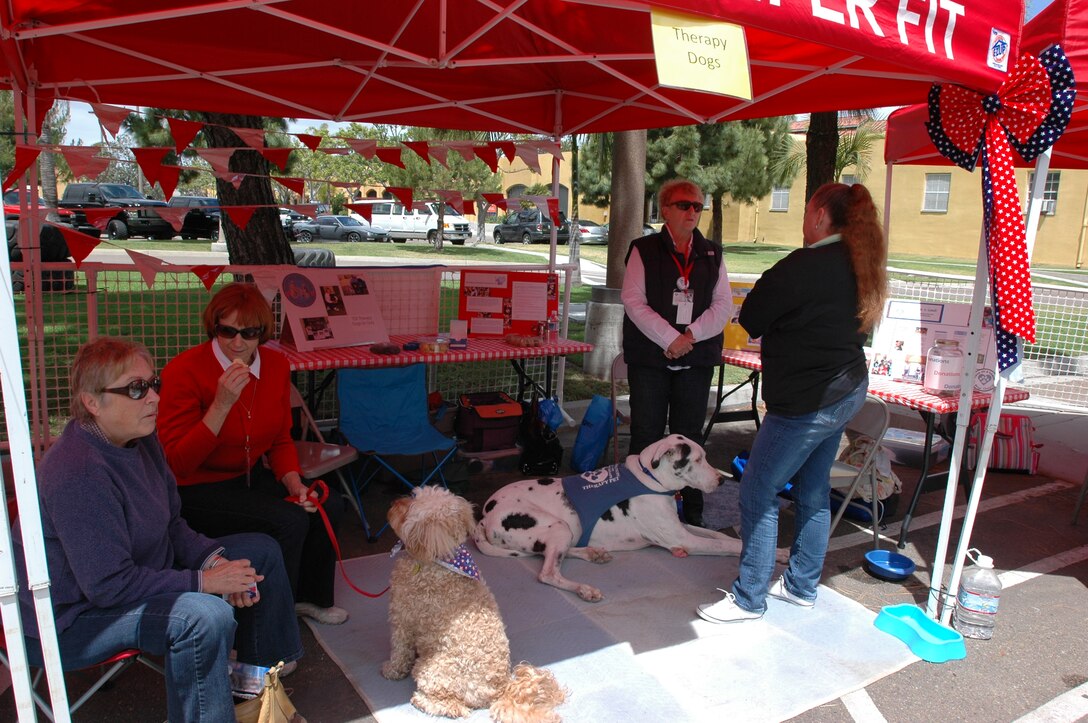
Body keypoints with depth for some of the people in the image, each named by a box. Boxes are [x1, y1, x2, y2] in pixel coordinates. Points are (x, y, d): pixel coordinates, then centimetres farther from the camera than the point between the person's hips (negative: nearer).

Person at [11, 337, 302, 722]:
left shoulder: (142, 440, -2)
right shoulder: (76, 474, -31)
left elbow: (171, 525, 7)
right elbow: (109, 586, -30)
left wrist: (212, 559, -11)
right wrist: (203, 581, -26)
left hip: (141, 572, 10)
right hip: (73, 619, -10)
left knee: (261, 551, 7)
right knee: (208, 615, -35)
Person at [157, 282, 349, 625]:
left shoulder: (276, 365, -2)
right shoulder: (184, 371, -19)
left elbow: (281, 440, 9)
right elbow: (178, 463, -23)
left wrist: (293, 483, -9)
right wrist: (222, 404, -31)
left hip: (251, 475, 6)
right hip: (197, 489, -6)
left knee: (329, 505, -10)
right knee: (289, 520, -25)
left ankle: (311, 596, 15)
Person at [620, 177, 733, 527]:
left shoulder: (712, 254, 12)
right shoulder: (644, 249, 3)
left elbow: (723, 305, 5)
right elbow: (633, 300, -7)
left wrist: (691, 335, -11)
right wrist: (669, 338, -14)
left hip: (697, 359, 2)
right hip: (649, 357, -2)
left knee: (689, 436, 7)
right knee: (646, 436, 1)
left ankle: (693, 513, 16)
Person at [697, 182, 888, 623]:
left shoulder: (804, 267, -20)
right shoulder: (859, 265, 8)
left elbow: (751, 320, -13)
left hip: (806, 401, -10)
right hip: (847, 392, 10)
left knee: (758, 493, 0)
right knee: (813, 492, 18)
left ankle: (749, 598, 9)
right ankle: (803, 586, 32)